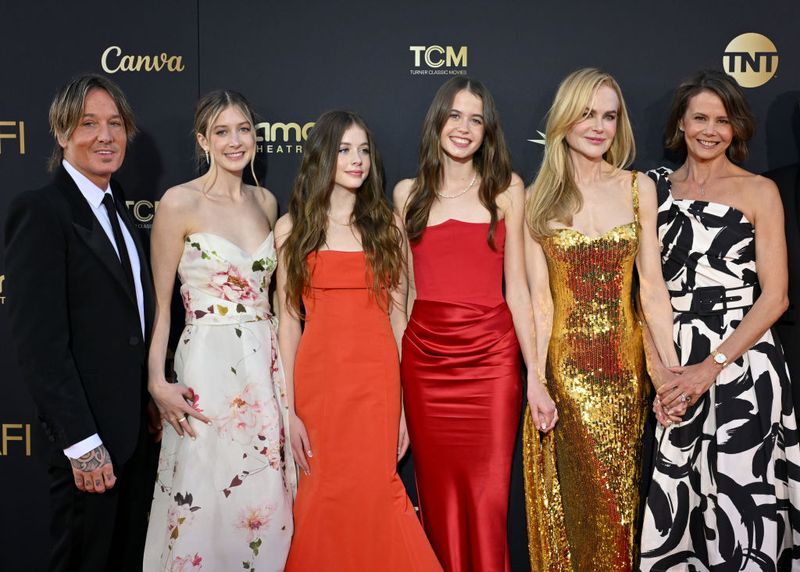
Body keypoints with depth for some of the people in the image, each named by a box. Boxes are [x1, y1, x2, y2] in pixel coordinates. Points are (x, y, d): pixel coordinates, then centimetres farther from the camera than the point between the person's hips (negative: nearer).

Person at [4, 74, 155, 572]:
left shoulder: (118, 207, 11)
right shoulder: (40, 211, -15)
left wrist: (156, 400, 9)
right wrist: (83, 443, -21)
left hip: (136, 427, 8)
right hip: (88, 439, -8)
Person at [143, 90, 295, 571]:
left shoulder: (265, 201, 9)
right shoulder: (180, 203, -6)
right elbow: (160, 302, -5)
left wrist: (283, 362, 13)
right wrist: (158, 382, -13)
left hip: (266, 362, 5)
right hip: (208, 366, -5)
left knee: (267, 501, 11)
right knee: (206, 504, 3)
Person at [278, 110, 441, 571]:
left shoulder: (386, 226, 7)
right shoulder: (293, 228, 4)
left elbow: (398, 317, 5)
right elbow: (288, 320, 1)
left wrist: (404, 405, 1)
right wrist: (288, 409, -6)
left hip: (378, 380, 1)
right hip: (319, 378, 0)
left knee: (372, 494, 0)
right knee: (325, 495, 5)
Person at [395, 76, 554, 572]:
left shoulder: (507, 189, 5)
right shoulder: (409, 193, 9)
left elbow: (517, 285, 2)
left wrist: (536, 379, -3)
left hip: (491, 358, -1)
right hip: (425, 357, 2)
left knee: (488, 500, -2)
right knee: (439, 496, 7)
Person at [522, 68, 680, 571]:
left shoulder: (640, 188, 3)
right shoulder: (536, 200, 0)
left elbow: (652, 286, 2)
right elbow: (539, 298, -4)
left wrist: (672, 367, -4)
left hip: (625, 362, 2)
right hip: (564, 364, -1)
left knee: (619, 494, 10)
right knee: (571, 500, 6)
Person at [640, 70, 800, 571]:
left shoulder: (759, 191, 0)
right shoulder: (657, 187, 10)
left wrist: (713, 365, -15)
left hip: (741, 361, -3)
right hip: (673, 368, 3)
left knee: (737, 496, -1)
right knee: (671, 500, 5)